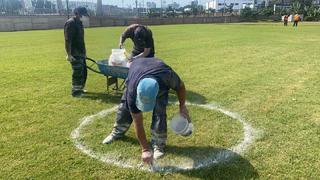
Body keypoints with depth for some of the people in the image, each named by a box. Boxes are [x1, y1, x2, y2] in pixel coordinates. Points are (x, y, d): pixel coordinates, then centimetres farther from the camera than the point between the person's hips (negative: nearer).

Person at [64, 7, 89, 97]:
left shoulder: (79, 22, 15)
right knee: (77, 73, -4)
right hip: (74, 54, -9)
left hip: (81, 52, 9)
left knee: (83, 72, 15)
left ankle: (80, 89, 27)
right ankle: (75, 91, 7)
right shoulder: (70, 23, -15)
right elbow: (67, 40, -20)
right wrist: (69, 54, -23)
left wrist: (84, 52, 23)